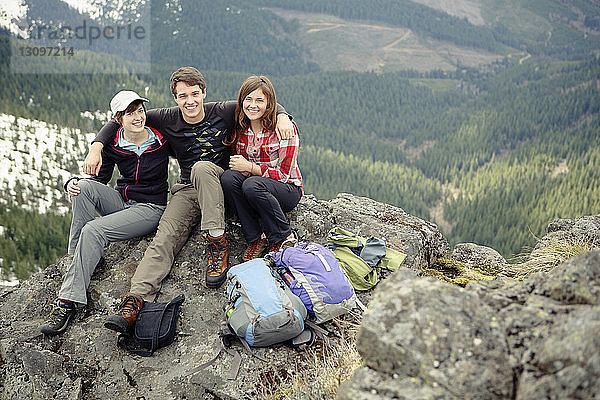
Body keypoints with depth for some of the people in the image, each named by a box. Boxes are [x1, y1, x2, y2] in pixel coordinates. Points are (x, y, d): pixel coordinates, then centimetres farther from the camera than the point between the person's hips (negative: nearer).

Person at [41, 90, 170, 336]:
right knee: (84, 187, -26)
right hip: (121, 201, 4)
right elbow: (100, 178, 4)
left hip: (151, 208, -4)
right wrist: (72, 183, -13)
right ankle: (77, 255, -18)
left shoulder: (161, 141, -6)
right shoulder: (113, 146, -1)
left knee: (93, 230, -27)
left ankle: (69, 301, -26)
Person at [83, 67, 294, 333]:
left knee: (201, 168, -36)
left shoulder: (223, 112, -4)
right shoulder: (167, 119, -1)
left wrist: (282, 116, -16)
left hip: (221, 184, -2)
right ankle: (136, 297, -38)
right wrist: (96, 146, -6)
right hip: (187, 190, 2)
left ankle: (217, 241, -34)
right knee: (165, 238, -23)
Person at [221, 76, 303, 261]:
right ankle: (255, 238, -18)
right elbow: (236, 163, 11)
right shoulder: (238, 128, 0)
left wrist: (249, 167, -21)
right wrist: (238, 168, -14)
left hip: (288, 189, -4)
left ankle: (284, 237, -14)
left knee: (252, 185, -36)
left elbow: (284, 174, -15)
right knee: (228, 177, -27)